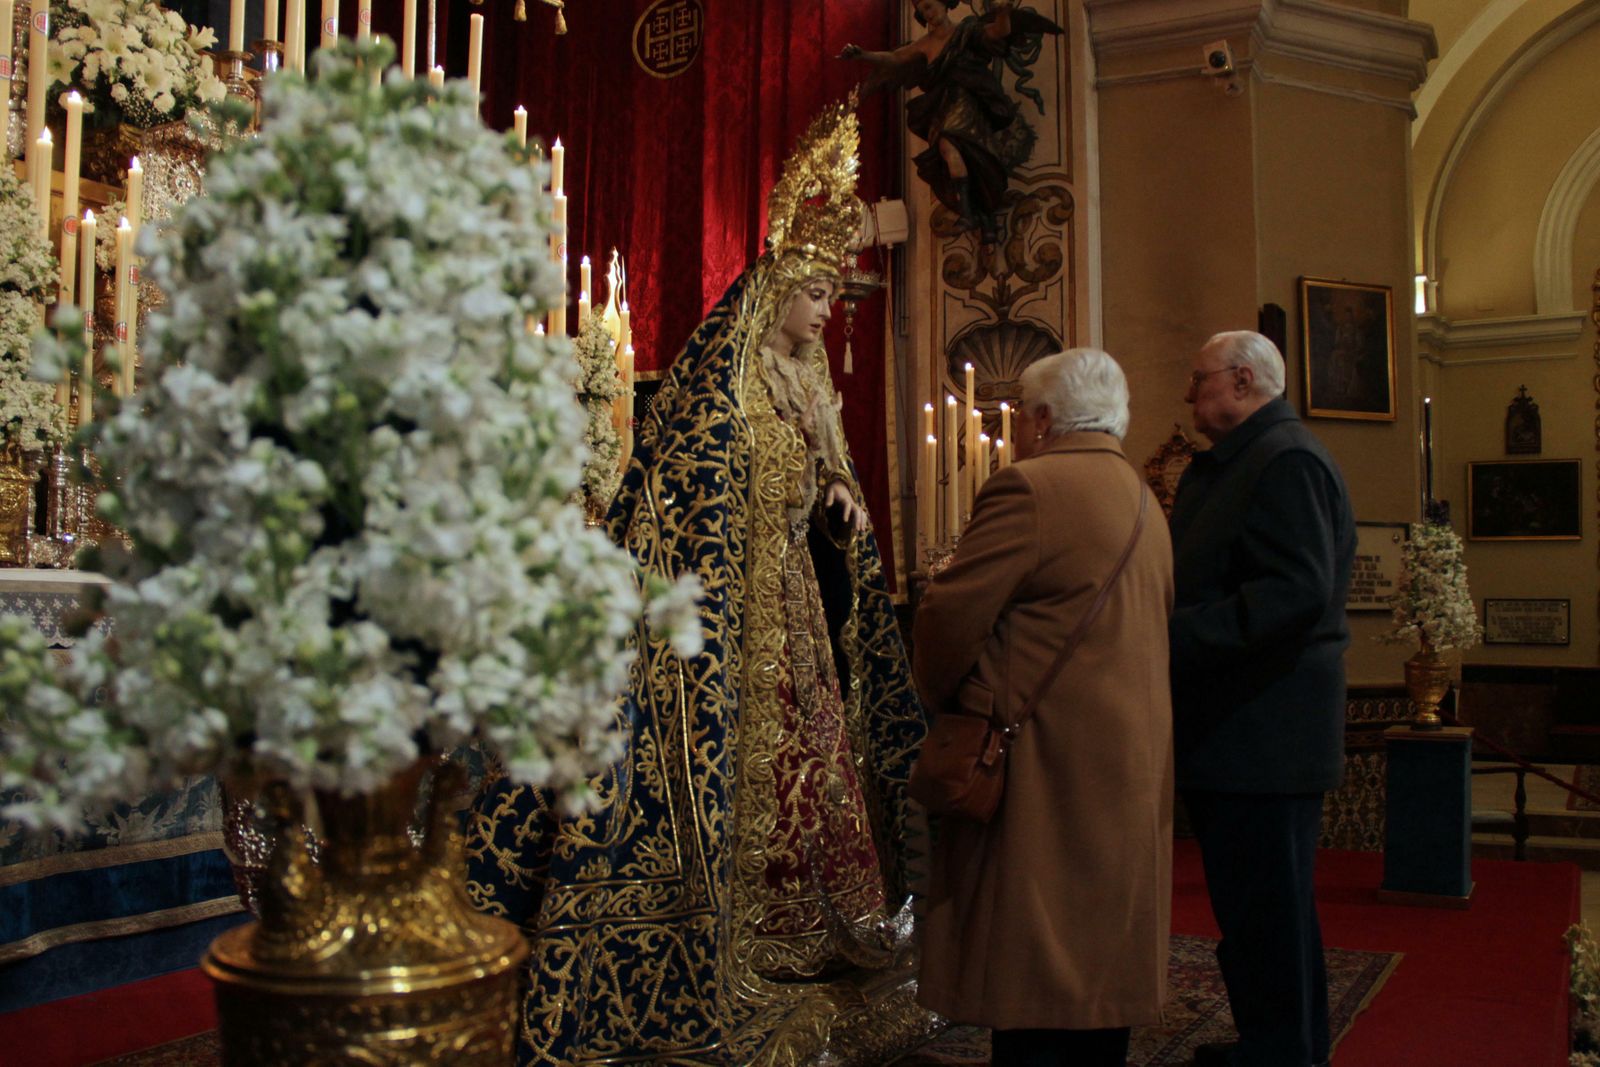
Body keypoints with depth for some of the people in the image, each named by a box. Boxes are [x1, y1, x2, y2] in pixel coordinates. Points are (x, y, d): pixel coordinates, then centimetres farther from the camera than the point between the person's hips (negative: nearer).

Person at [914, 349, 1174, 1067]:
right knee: (1097, 965, 18)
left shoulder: (1029, 488, -13)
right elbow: (1151, 627, 15)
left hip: (1046, 768, -9)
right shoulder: (1143, 502, 14)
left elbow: (950, 616, -15)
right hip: (1131, 764, 9)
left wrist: (941, 697, 4)